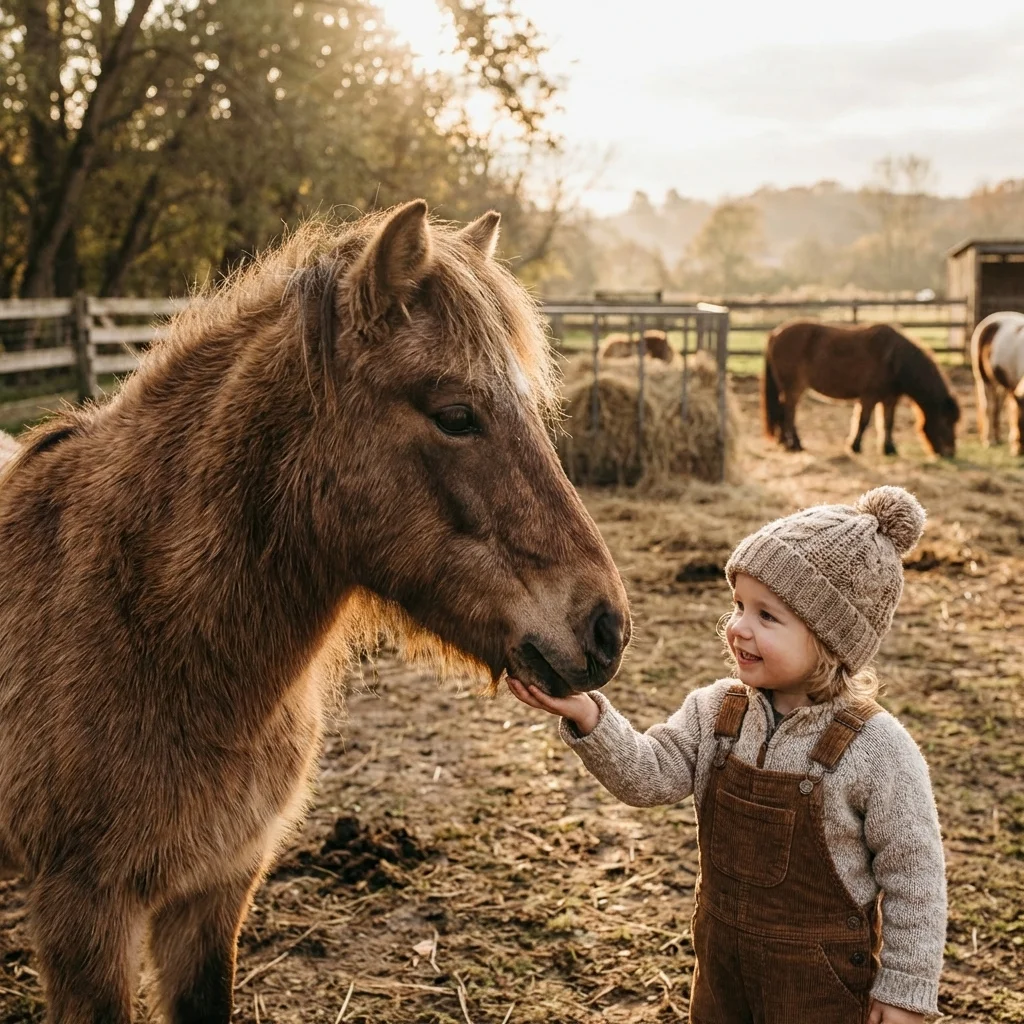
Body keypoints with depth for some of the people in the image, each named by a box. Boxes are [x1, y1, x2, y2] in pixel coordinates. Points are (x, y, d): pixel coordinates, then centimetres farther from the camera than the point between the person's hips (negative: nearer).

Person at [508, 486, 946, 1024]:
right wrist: (588, 716, -28)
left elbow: (914, 877, -14)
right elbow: (648, 775, -11)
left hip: (822, 979, -5)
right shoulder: (714, 712, -7)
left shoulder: (877, 750, -22)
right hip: (721, 959, 5)